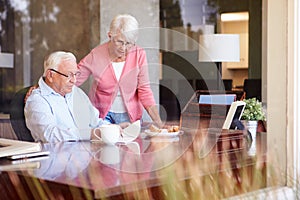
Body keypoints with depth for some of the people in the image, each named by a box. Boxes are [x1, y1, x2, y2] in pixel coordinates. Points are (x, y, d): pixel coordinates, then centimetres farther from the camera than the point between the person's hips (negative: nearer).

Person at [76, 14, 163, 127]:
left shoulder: (139, 55, -9)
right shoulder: (96, 55, -11)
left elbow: (144, 91, -5)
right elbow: (73, 80, -3)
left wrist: (158, 122, -11)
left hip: (131, 116, 2)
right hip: (103, 115, -1)